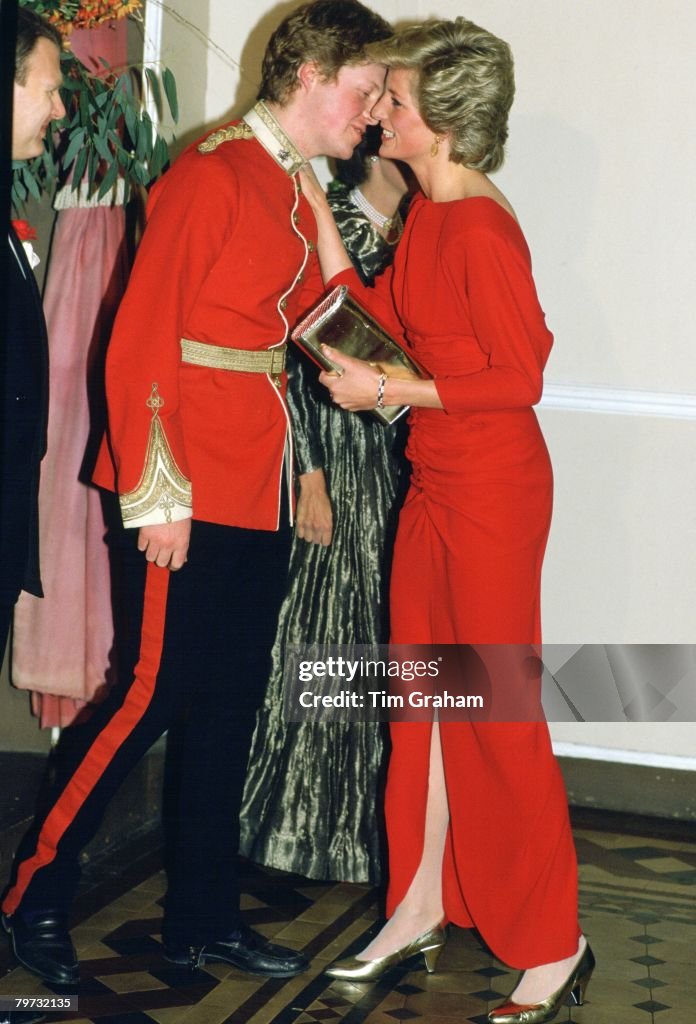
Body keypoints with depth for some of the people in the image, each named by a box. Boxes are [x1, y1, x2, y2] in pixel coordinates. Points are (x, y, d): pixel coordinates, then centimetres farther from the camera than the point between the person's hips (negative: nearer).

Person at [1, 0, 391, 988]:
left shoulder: (297, 198, 16)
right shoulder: (211, 176, -10)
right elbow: (140, 340, -15)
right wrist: (156, 492, -17)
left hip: (258, 495, 9)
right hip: (188, 495, -8)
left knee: (232, 702, 12)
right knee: (155, 689, -5)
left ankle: (202, 915, 22)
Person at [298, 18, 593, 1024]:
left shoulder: (479, 229, -19)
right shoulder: (426, 214, 8)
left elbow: (521, 376, -19)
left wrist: (390, 390, -18)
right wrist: (317, 208, 9)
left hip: (491, 491, -9)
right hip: (435, 483, 9)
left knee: (498, 715, -1)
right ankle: (420, 912, 29)